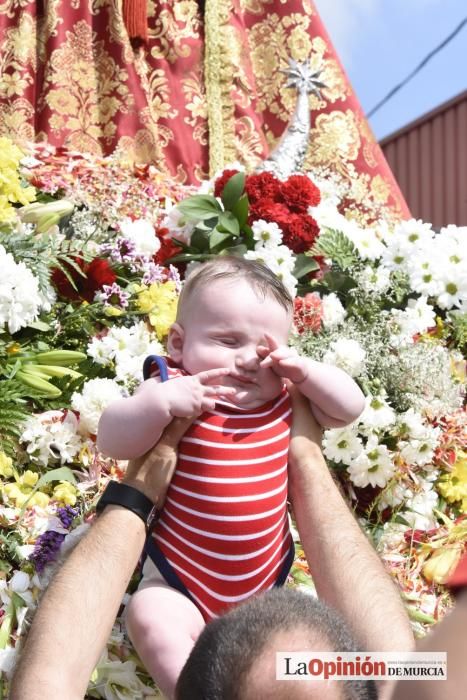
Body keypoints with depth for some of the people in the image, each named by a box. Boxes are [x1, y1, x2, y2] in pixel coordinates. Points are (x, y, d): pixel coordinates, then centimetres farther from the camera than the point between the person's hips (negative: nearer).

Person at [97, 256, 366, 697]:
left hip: (265, 578, 4)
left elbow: (350, 408, 3)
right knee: (150, 617, -27)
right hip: (181, 579, -3)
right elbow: (111, 441, -19)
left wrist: (305, 372, -14)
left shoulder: (283, 402, -2)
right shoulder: (173, 392, -13)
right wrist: (159, 402, -35)